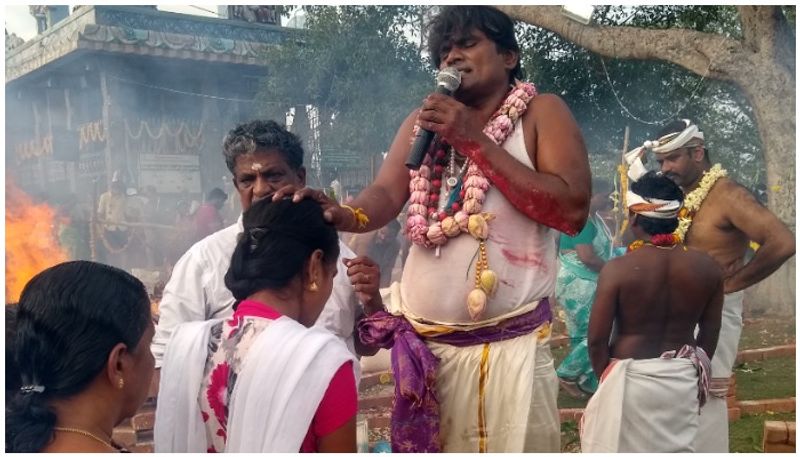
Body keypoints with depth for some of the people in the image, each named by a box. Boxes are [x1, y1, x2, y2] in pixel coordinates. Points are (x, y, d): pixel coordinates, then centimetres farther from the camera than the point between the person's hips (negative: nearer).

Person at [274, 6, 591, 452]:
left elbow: (572, 210, -13)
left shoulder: (541, 112, 1)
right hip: (421, 343, 4)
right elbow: (386, 196, 3)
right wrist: (342, 214, -20)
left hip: (510, 345, -4)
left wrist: (476, 141, -13)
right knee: (422, 446, 13)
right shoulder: (425, 120, 14)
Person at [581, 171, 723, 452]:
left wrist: (605, 377, 5)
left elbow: (597, 339, -13)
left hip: (631, 377, -4)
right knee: (677, 448, 16)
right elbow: (710, 334, 6)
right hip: (683, 380, 4)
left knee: (621, 447, 10)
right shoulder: (707, 267, -5)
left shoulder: (618, 269, -17)